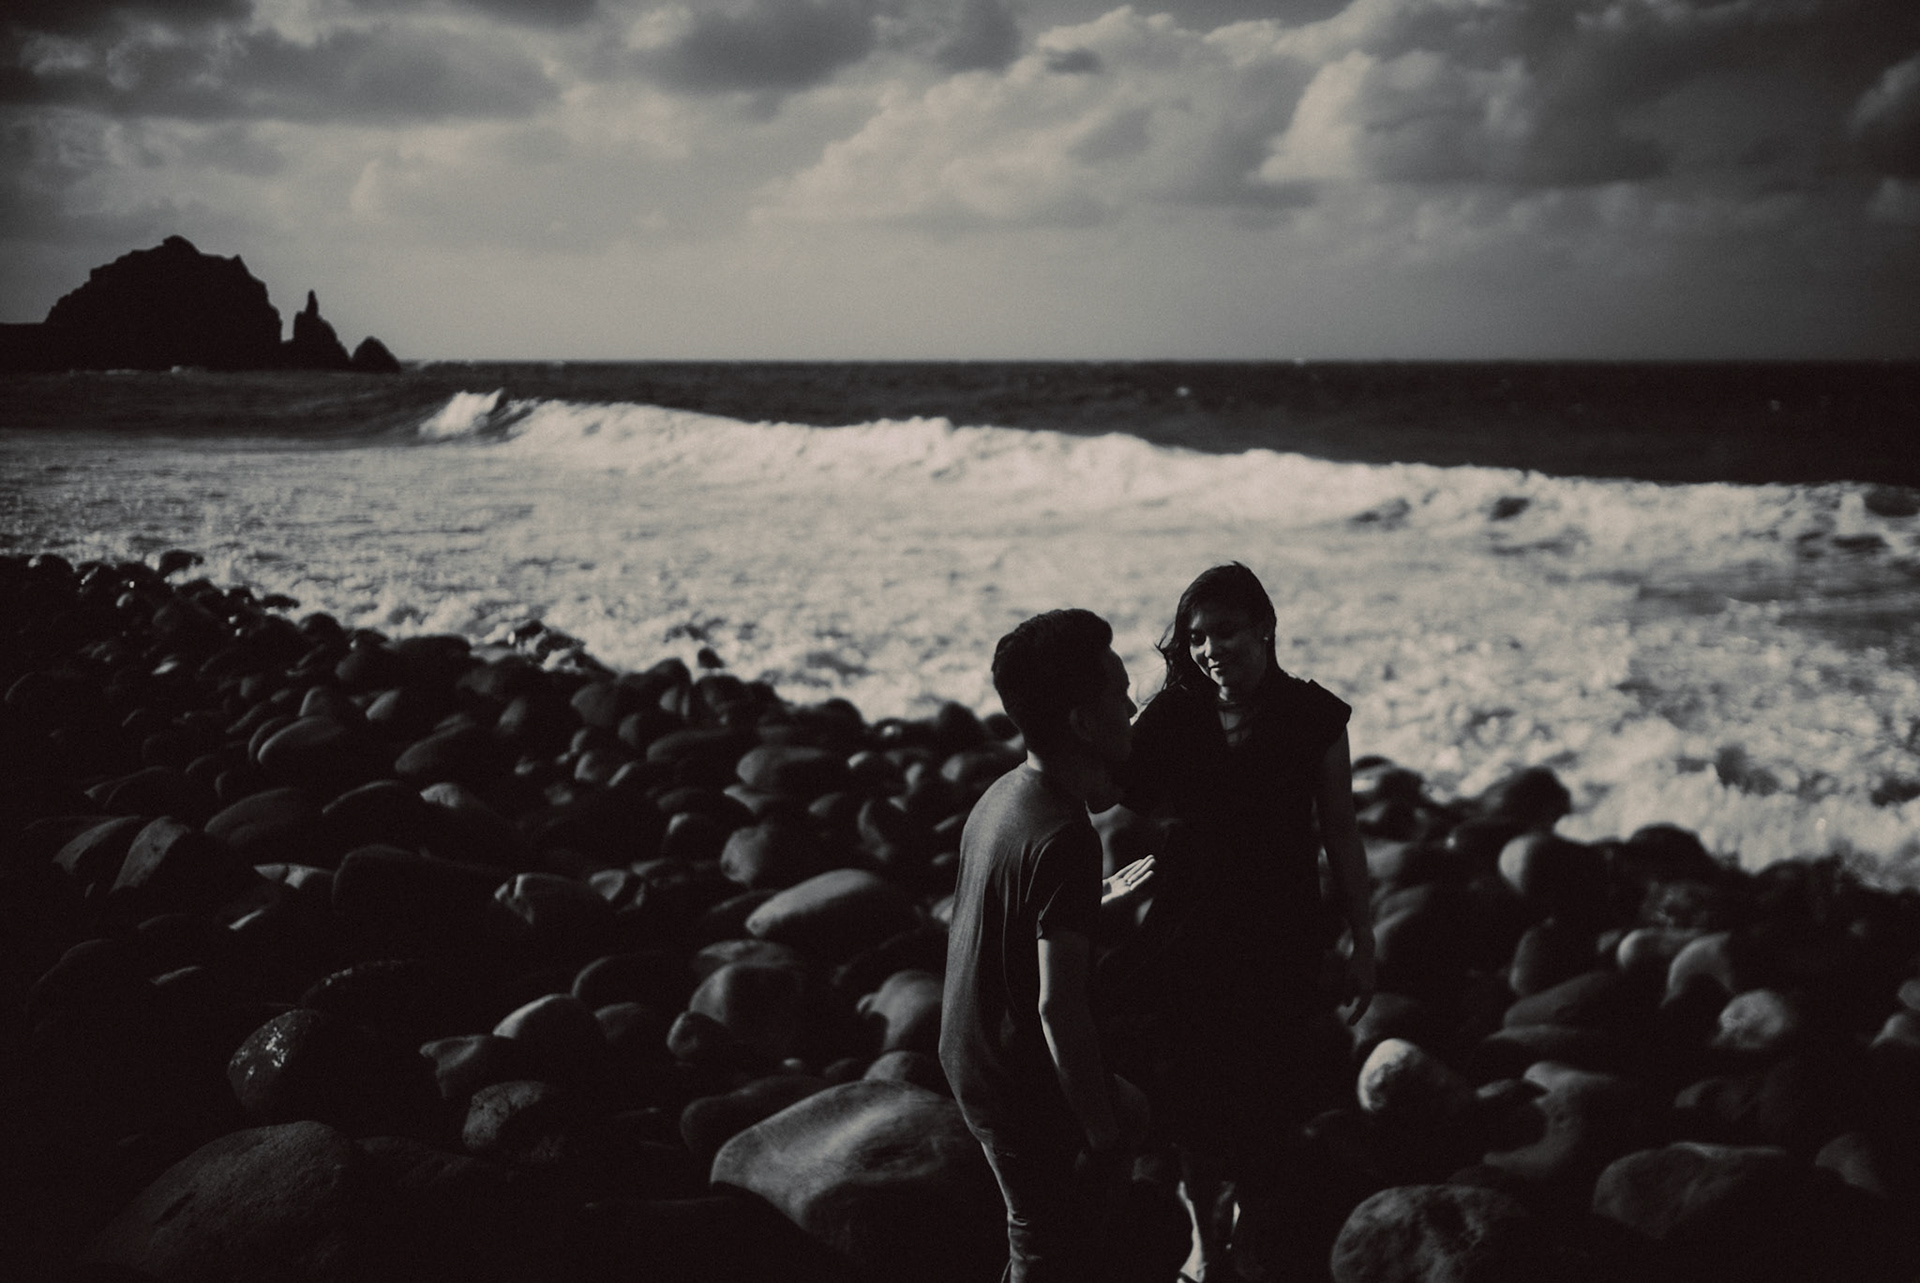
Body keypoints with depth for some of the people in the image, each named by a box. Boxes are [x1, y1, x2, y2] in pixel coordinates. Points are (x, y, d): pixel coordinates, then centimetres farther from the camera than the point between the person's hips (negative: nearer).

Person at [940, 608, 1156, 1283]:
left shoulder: (1002, 793, 1)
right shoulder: (1063, 838, -28)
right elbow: (1058, 1008, -29)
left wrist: (1101, 895, 15)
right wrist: (1103, 1131, -20)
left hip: (970, 1057, 9)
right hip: (1026, 1090, -9)